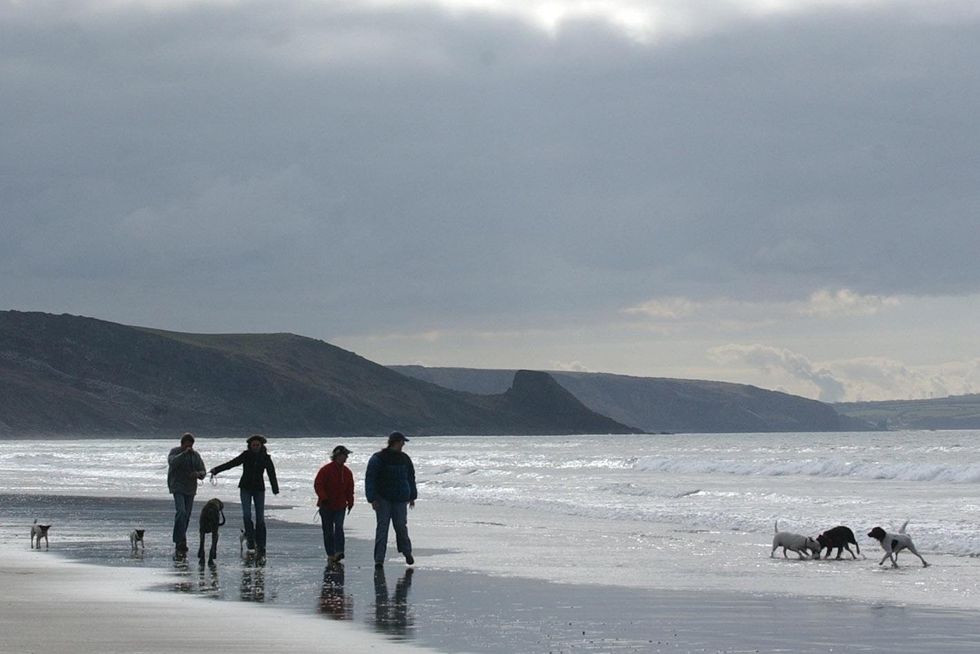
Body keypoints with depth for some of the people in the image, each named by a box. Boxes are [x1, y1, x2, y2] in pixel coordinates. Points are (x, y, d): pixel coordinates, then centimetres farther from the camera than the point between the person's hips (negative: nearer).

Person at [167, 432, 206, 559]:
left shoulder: (195, 455, 11)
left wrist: (198, 474, -16)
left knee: (186, 516, 4)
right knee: (181, 512, -22)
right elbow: (172, 462, -21)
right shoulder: (175, 452, -1)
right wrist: (184, 453, -26)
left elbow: (203, 471, 7)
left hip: (190, 489, 5)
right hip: (177, 487, -5)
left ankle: (179, 546, 14)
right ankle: (181, 543, -26)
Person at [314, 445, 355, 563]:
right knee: (328, 530, 3)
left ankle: (338, 552, -20)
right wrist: (324, 498, -20)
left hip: (340, 506, 3)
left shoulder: (347, 472, 7)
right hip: (326, 506, -3)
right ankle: (330, 554, 9)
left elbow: (350, 489, 16)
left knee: (339, 527, -13)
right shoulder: (326, 470, -10)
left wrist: (350, 502, 9)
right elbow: (318, 485, -11)